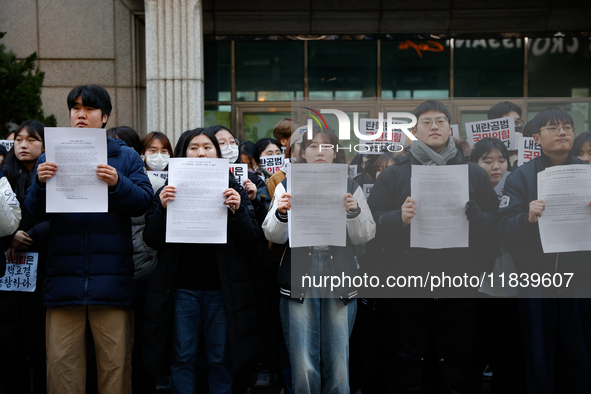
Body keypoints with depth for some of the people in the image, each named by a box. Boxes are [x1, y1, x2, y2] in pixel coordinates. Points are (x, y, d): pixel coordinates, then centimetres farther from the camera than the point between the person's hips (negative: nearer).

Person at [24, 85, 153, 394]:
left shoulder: (126, 157, 9)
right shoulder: (51, 158, 13)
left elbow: (143, 201, -2)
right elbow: (35, 213, 6)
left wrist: (117, 184, -20)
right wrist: (40, 183, -13)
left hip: (111, 278, -1)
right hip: (64, 275, 1)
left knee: (115, 362, 3)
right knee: (62, 364, 3)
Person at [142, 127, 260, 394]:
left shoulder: (233, 190, 6)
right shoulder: (169, 190, 7)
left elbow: (250, 240, -2)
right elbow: (152, 240, 0)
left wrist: (237, 210, -19)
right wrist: (162, 208, -16)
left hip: (221, 289, 0)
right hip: (181, 289, 1)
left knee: (220, 359, 6)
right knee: (182, 359, 6)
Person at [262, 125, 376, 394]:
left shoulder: (350, 188, 10)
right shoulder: (288, 187, 9)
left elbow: (363, 237, 5)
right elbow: (273, 236, 3)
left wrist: (354, 212, -13)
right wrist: (281, 213, -16)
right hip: (298, 283, 0)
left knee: (337, 364, 1)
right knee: (303, 368, -2)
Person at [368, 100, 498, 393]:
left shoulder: (473, 173, 12)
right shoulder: (394, 174, 9)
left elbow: (493, 222, 6)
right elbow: (372, 221, 2)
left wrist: (472, 214, -14)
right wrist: (400, 217, -16)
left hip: (458, 281, 1)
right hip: (407, 282, 0)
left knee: (458, 360, 8)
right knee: (406, 360, 6)